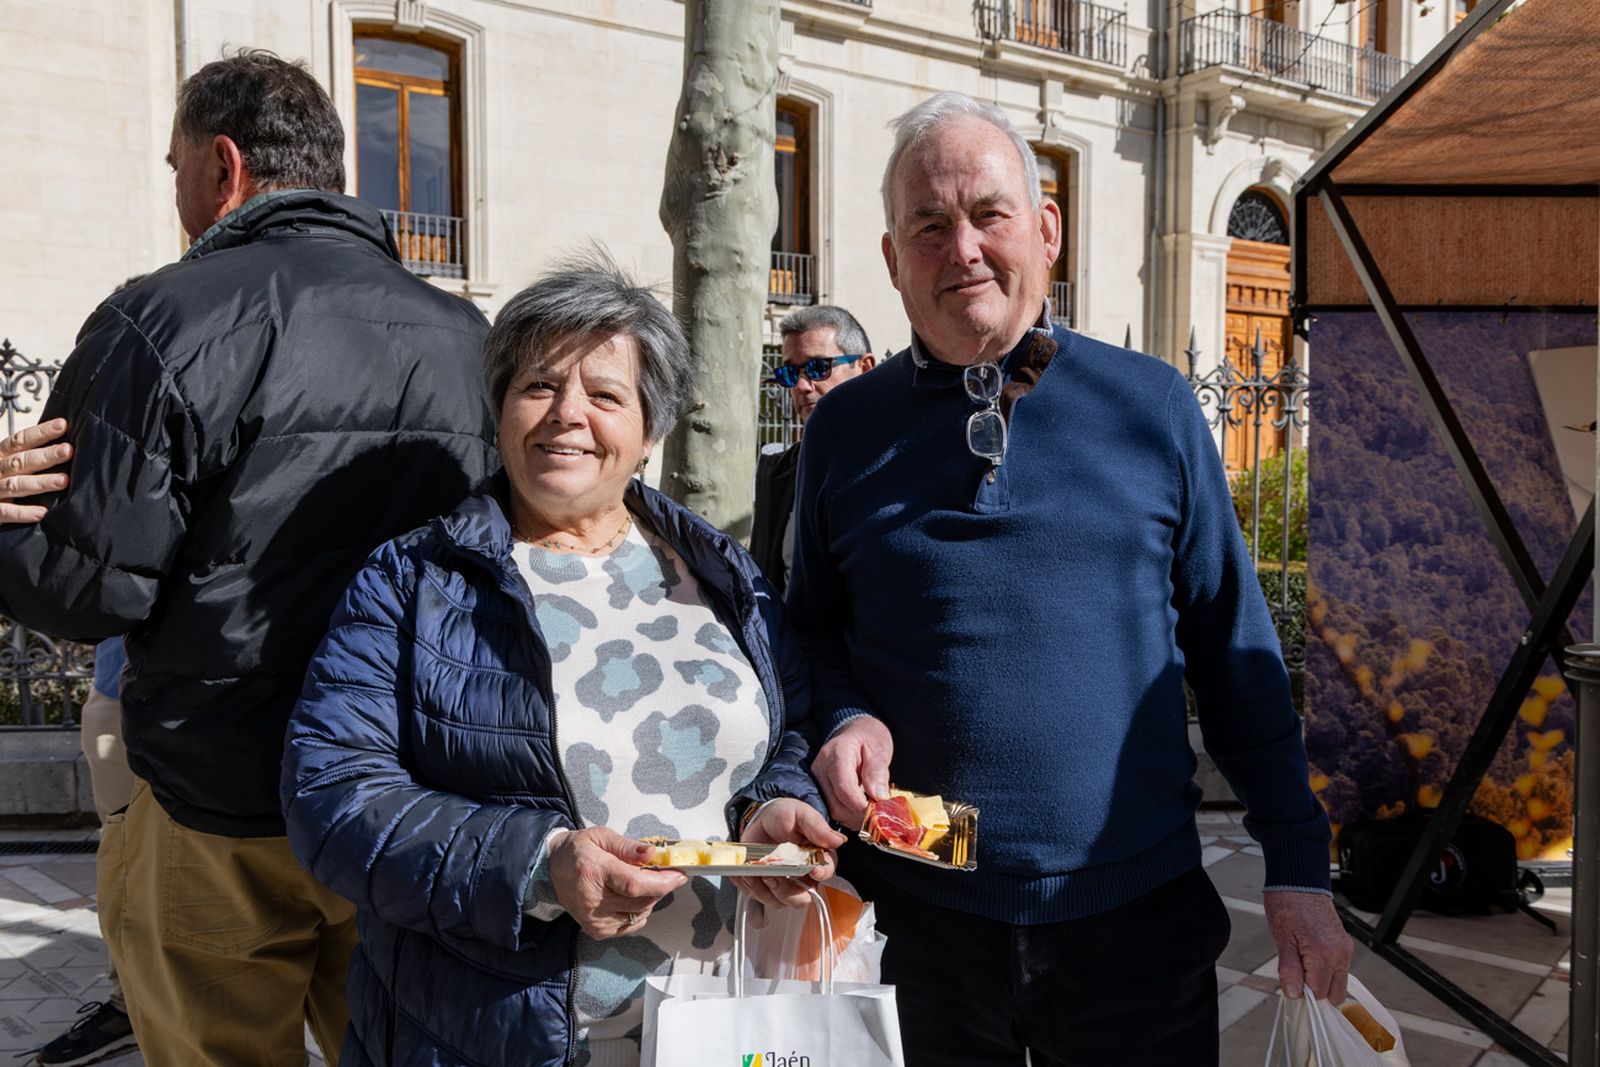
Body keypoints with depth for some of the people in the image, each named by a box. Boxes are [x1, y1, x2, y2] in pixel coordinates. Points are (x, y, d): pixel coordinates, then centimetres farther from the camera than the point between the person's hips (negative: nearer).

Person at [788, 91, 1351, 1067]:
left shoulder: (1153, 407, -1)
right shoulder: (846, 430, 1)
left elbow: (1236, 652, 2)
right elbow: (815, 632, 10)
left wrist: (1298, 867, 1)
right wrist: (843, 721, -11)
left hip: (1139, 916, 0)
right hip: (916, 921, 1)